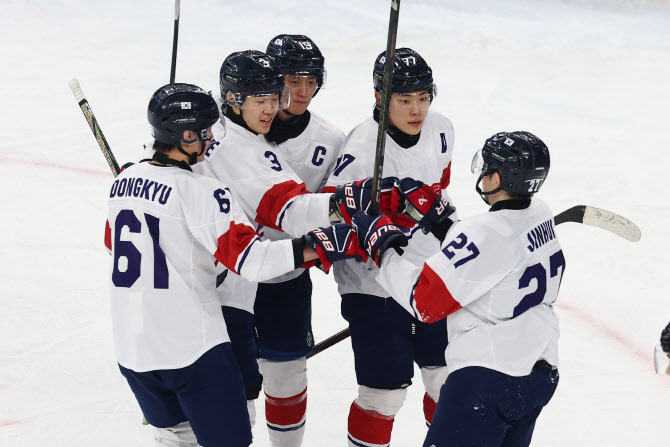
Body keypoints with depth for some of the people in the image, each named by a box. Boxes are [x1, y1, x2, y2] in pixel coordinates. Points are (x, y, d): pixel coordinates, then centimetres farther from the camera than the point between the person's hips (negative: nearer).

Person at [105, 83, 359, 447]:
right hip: (191, 347, -7)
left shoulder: (123, 181, 6)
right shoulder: (201, 192, -16)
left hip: (131, 346, 7)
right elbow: (249, 259, -25)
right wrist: (319, 247, -23)